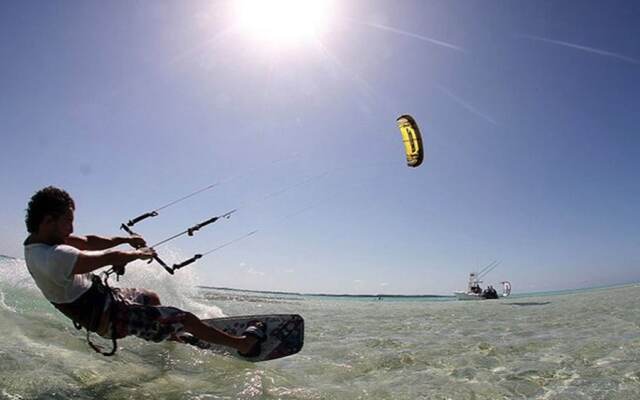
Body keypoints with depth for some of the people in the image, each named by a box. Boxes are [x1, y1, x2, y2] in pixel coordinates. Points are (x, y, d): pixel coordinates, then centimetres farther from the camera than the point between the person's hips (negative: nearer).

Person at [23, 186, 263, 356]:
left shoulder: (38, 238, -2)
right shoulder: (54, 256, -33)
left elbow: (88, 242, 6)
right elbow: (111, 258, -28)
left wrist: (125, 239, -3)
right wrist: (139, 253, -10)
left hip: (99, 298, 10)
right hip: (108, 317, -10)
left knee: (152, 298, 33)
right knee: (186, 319, -6)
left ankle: (173, 339, 56)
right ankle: (243, 344, 9)